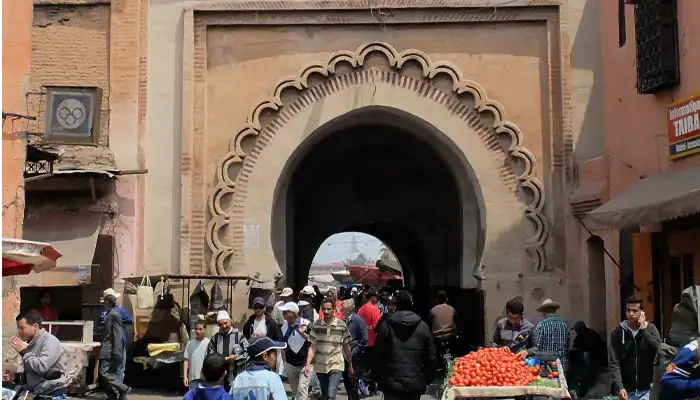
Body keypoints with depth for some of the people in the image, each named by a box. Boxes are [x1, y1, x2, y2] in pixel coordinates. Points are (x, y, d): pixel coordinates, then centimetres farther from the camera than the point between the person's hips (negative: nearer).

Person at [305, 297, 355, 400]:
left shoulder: (342, 325, -4)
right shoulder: (317, 325, 0)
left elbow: (346, 347, 4)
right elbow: (312, 347, 0)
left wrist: (350, 365, 8)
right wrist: (307, 364, -9)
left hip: (336, 365, -3)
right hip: (320, 366, 3)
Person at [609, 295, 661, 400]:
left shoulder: (650, 329, 2)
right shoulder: (617, 333, 0)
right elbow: (614, 362, -5)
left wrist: (644, 330, -14)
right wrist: (619, 387, -15)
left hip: (647, 389, 0)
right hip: (627, 390, 0)